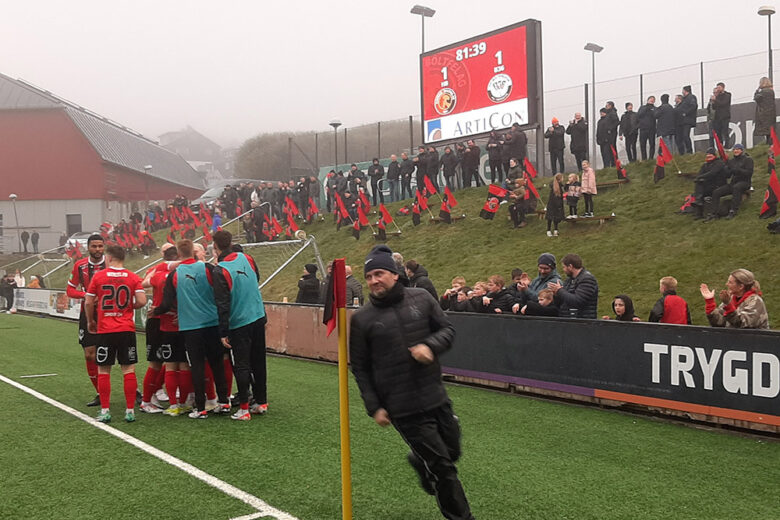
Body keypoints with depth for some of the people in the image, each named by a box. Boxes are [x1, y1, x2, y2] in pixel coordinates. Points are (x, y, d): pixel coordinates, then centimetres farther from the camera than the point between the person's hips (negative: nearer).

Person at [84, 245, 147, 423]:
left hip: (105, 330, -1)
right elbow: (142, 301, -8)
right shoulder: (133, 277, 0)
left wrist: (90, 321, 17)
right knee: (128, 370, 4)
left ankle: (105, 411, 10)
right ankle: (130, 411, 5)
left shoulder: (98, 276, -1)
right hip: (127, 330, 1)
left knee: (103, 371, 9)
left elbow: (88, 303, 0)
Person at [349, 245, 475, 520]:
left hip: (437, 397, 4)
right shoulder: (362, 318, -6)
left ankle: (419, 460, 50)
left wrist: (430, 345, -15)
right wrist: (374, 407, -4)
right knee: (442, 466, 2)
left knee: (452, 453, 19)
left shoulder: (421, 298, 0)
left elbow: (447, 329, 7)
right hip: (403, 409, -4)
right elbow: (360, 368, 0)